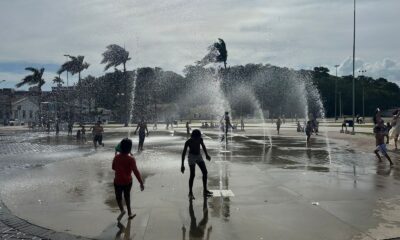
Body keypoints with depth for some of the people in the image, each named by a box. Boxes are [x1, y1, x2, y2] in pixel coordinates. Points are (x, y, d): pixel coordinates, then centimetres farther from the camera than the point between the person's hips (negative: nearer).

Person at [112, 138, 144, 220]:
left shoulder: (116, 157, -8)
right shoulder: (131, 159, -19)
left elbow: (113, 168, 7)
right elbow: (136, 171, -22)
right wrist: (141, 183, -18)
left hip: (117, 181, 1)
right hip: (127, 182, -1)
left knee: (118, 197, 16)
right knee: (127, 196, 20)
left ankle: (122, 210, -7)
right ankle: (129, 213, 29)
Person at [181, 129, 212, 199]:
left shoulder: (200, 139, -7)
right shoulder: (188, 142, -19)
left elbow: (203, 146, 13)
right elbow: (184, 153, -16)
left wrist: (206, 155, 6)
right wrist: (182, 165, -18)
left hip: (199, 156, 5)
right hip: (191, 157, -5)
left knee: (205, 172, -1)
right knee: (192, 175, -13)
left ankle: (205, 190, 11)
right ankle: (190, 193, -1)